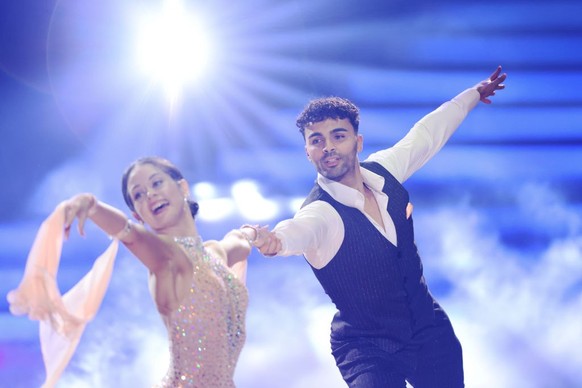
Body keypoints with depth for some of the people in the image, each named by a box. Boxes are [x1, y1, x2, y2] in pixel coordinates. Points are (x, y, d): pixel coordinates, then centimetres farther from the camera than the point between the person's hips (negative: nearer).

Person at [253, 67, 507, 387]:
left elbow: (428, 133, 14)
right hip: (367, 348, -6)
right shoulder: (320, 213, -23)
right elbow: (301, 230, -47)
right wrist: (276, 239, -71)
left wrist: (475, 94, 28)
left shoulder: (383, 171, -4)